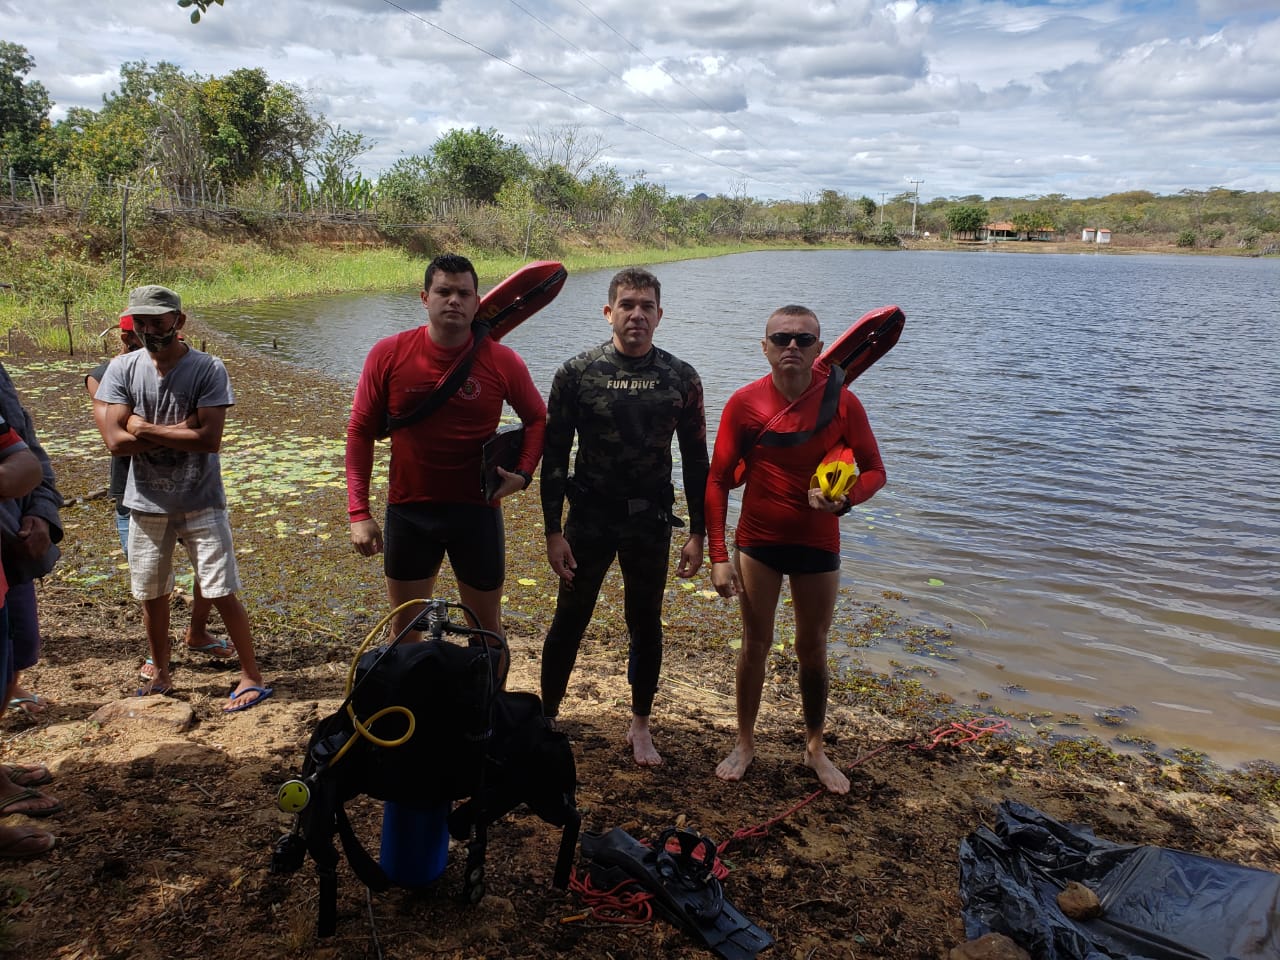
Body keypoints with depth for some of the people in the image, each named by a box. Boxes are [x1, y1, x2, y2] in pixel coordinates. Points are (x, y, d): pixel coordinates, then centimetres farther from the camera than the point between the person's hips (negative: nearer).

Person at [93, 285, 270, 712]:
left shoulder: (208, 369, -11)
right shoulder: (122, 369, -2)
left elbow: (209, 438, -20)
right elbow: (115, 440, -11)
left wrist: (146, 429, -15)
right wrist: (181, 429, -16)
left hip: (200, 502, -3)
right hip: (146, 504, 4)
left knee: (222, 592, -2)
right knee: (152, 595, 16)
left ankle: (252, 676, 11)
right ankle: (160, 676, 34)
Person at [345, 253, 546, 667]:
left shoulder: (502, 361, -8)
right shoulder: (389, 354, -7)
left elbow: (536, 418, 7)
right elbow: (361, 431, -2)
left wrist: (522, 472, -10)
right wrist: (358, 512, -6)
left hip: (477, 510, -1)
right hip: (408, 510, 1)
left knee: (486, 625, 13)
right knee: (405, 626, 16)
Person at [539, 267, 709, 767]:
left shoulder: (681, 378, -2)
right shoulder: (576, 373, -6)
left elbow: (695, 459, 3)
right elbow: (554, 454, -4)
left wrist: (698, 532, 1)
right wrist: (553, 531, -8)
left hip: (650, 521, 1)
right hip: (588, 518, -1)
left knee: (646, 624, 12)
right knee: (569, 621, 9)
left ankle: (640, 726, 30)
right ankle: (546, 718, 27)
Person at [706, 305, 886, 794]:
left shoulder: (841, 401, -10)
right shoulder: (744, 403, -10)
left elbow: (874, 470, -2)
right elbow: (717, 481, -7)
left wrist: (845, 499, -24)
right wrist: (718, 556, -10)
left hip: (818, 546, 0)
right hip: (757, 543, 0)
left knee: (813, 650, 12)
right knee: (755, 645, 11)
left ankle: (815, 748, 32)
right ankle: (745, 743, 30)